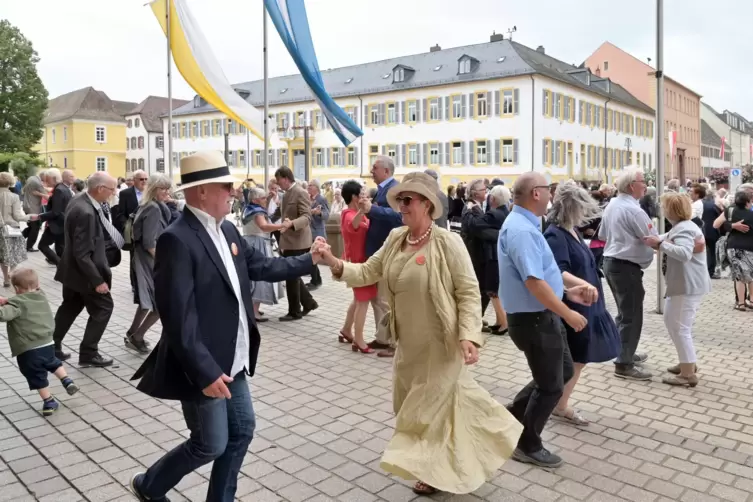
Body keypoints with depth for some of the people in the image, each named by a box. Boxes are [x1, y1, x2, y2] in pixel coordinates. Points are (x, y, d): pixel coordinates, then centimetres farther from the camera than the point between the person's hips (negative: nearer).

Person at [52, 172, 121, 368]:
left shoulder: (79, 201, 2)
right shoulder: (86, 212, -29)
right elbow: (82, 254, -28)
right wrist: (97, 280, -24)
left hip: (73, 269, 10)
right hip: (83, 272, -10)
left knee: (70, 307, 21)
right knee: (103, 307, 3)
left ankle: (51, 347, 32)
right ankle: (88, 353, 11)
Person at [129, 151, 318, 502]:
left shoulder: (227, 230, 4)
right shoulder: (177, 240, -23)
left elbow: (259, 266, 15)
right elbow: (178, 317, -26)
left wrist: (309, 260, 12)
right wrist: (204, 371, -27)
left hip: (232, 360, 8)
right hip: (205, 367, -8)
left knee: (242, 430, 17)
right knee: (211, 445, 7)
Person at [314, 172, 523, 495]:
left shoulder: (447, 242, -19)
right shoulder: (395, 238, 1)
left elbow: (469, 292, -17)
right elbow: (368, 272, 0)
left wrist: (469, 335, -27)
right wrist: (336, 265, -16)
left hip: (440, 342, -8)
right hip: (408, 342, 8)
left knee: (431, 404, 8)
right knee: (411, 401, 22)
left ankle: (436, 470, 34)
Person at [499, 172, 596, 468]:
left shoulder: (525, 225, 10)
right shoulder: (521, 230, -25)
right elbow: (533, 282, -30)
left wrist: (568, 291, 12)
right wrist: (567, 314, -21)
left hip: (541, 315, 10)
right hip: (533, 319, -10)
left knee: (564, 371, 22)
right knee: (551, 386, 5)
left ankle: (515, 413, 31)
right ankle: (527, 446, 24)